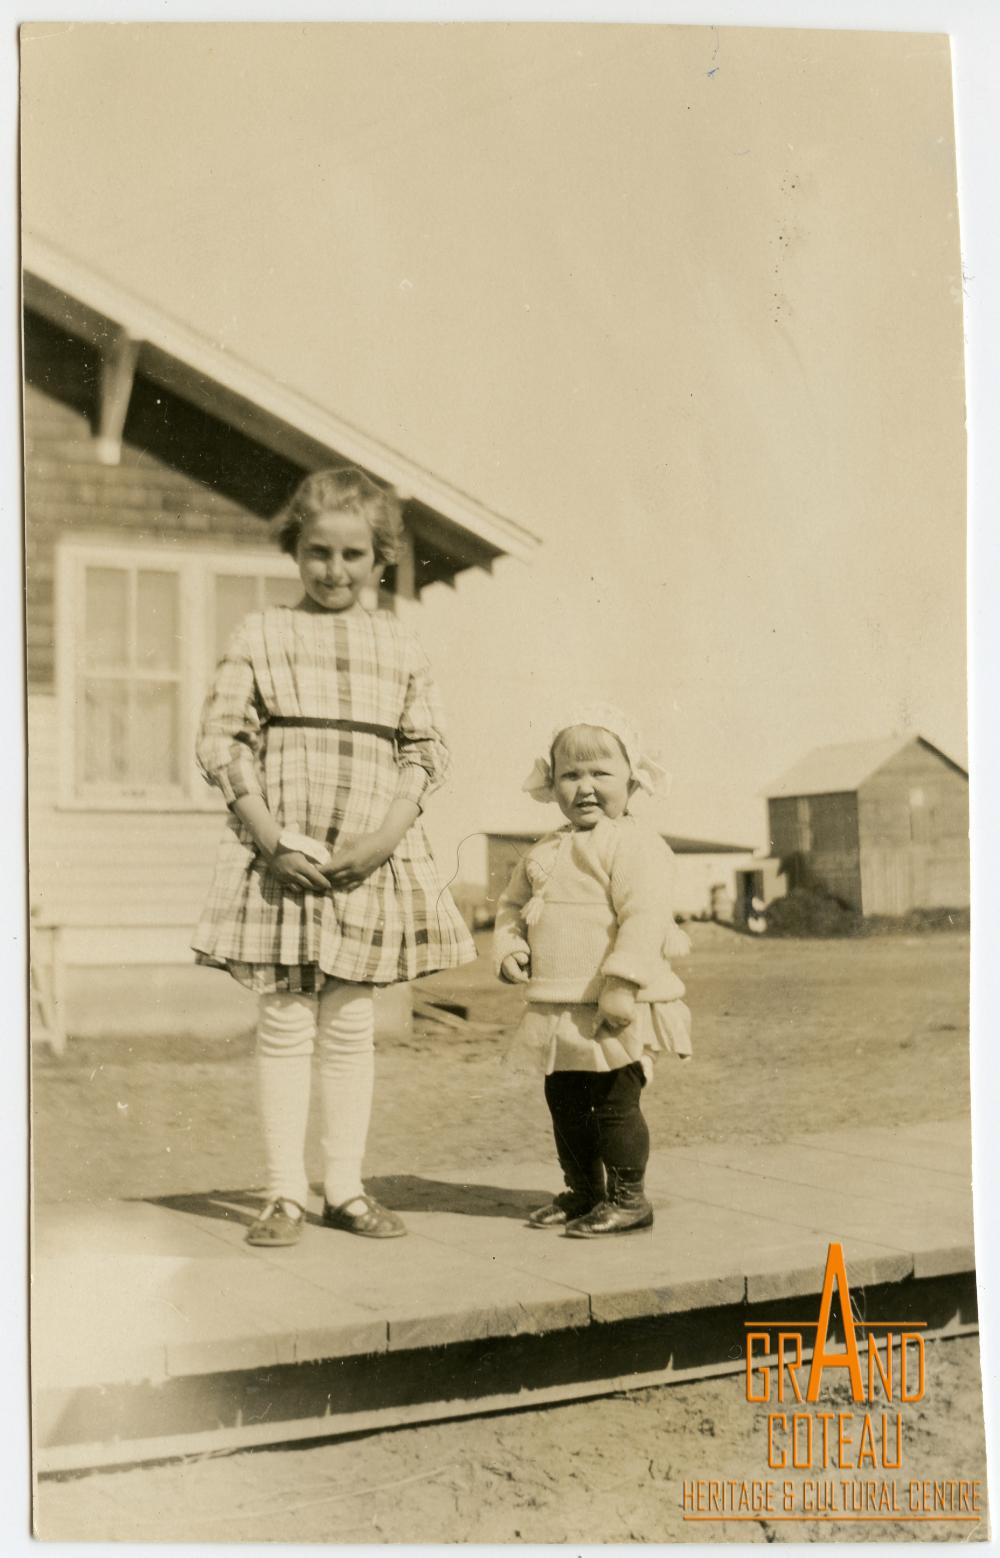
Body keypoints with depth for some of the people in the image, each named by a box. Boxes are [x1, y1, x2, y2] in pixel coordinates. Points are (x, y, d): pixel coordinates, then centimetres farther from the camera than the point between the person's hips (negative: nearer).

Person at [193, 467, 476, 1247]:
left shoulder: (400, 645, 9)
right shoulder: (261, 634, 4)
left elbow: (426, 750, 6)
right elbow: (223, 740, -1)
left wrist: (387, 834, -9)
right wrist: (271, 836, -12)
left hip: (371, 858, 2)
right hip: (279, 852, -1)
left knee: (351, 1023, 8)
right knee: (285, 1020, 2)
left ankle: (345, 1187, 18)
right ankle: (285, 1191, 11)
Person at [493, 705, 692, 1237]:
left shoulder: (635, 844, -11)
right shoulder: (546, 851, 15)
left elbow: (644, 917, -20)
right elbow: (512, 904, 24)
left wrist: (622, 984, -26)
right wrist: (509, 947, 4)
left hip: (616, 1012, -8)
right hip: (561, 1010, 8)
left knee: (615, 1101, -3)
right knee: (564, 1099, 16)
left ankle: (628, 1198, 10)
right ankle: (581, 1190, 30)